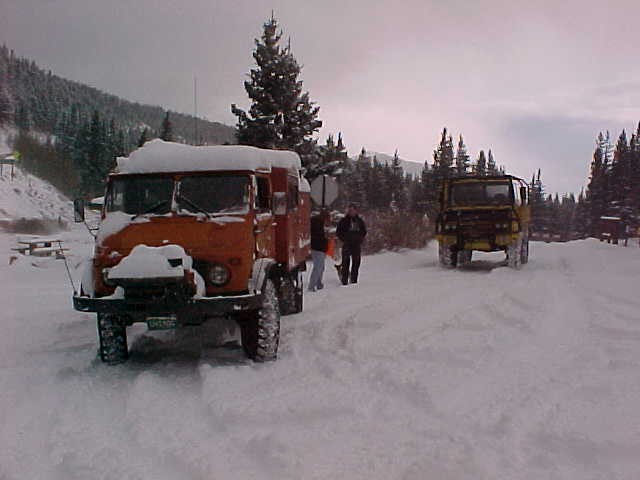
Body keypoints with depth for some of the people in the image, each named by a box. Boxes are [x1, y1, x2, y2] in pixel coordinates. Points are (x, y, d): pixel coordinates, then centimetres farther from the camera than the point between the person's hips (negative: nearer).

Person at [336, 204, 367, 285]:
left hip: (357, 245, 3)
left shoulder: (360, 221, 11)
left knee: (356, 263, 3)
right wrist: (344, 239, -5)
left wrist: (360, 239, 5)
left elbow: (364, 231, 19)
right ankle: (344, 281, -5)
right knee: (346, 263, -6)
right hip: (347, 245, -3)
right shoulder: (344, 221, 2)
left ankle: (354, 281, 10)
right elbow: (338, 232, 4)